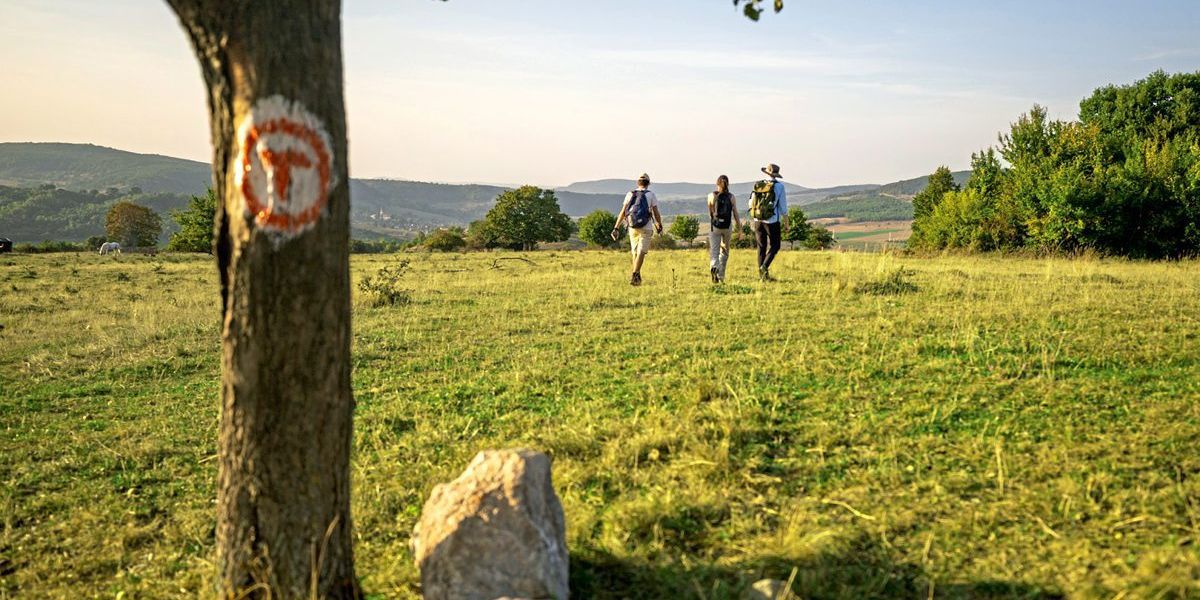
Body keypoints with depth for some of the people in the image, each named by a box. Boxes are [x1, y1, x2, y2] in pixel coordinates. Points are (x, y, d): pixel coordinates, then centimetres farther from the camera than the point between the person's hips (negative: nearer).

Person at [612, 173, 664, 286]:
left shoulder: (630, 194, 7)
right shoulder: (651, 195, 1)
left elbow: (623, 212, 0)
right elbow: (656, 213, -2)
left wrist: (616, 228, -1)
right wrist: (660, 226, 14)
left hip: (632, 228, 3)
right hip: (646, 228, -3)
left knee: (635, 252, 17)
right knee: (641, 252, -7)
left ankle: (637, 276, 24)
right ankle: (634, 276, -22)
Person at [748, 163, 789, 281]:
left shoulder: (758, 186, 4)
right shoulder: (779, 186, -6)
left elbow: (751, 203, 8)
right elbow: (783, 206, -6)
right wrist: (786, 222, 2)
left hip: (758, 221, 4)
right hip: (772, 221, -4)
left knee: (761, 247, 10)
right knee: (774, 246, 9)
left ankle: (763, 275, 9)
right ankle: (764, 267, -13)